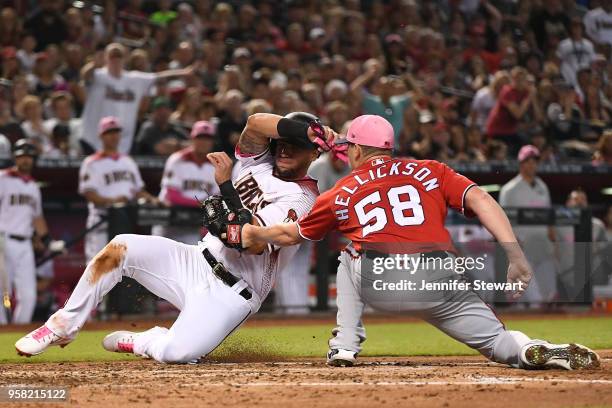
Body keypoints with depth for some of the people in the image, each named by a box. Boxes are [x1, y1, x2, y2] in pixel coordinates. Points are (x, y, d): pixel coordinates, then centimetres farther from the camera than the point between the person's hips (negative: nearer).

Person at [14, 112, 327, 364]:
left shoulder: (300, 199, -12)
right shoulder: (260, 165, 8)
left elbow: (255, 242, -27)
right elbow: (256, 123, -13)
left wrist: (226, 185, -25)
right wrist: (306, 130, -25)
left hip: (232, 294, -7)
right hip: (196, 262, 7)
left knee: (175, 353, -31)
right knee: (120, 248, -16)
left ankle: (140, 342, 6)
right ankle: (64, 326, -1)